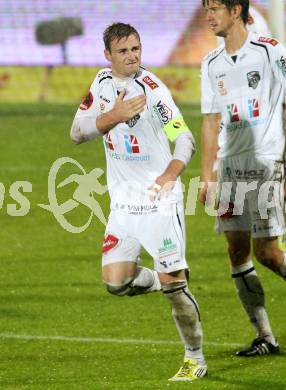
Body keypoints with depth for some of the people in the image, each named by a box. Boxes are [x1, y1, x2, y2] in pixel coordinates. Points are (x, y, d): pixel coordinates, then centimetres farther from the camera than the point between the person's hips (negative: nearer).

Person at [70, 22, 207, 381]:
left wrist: (171, 172, -33)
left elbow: (184, 138, -14)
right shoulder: (103, 83, 5)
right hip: (123, 201, 5)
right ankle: (162, 282, 28)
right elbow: (77, 132, -2)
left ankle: (195, 359, 4)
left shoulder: (152, 89, -11)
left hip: (160, 199, -5)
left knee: (172, 283, -10)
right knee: (115, 282, -4)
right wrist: (114, 116, -20)